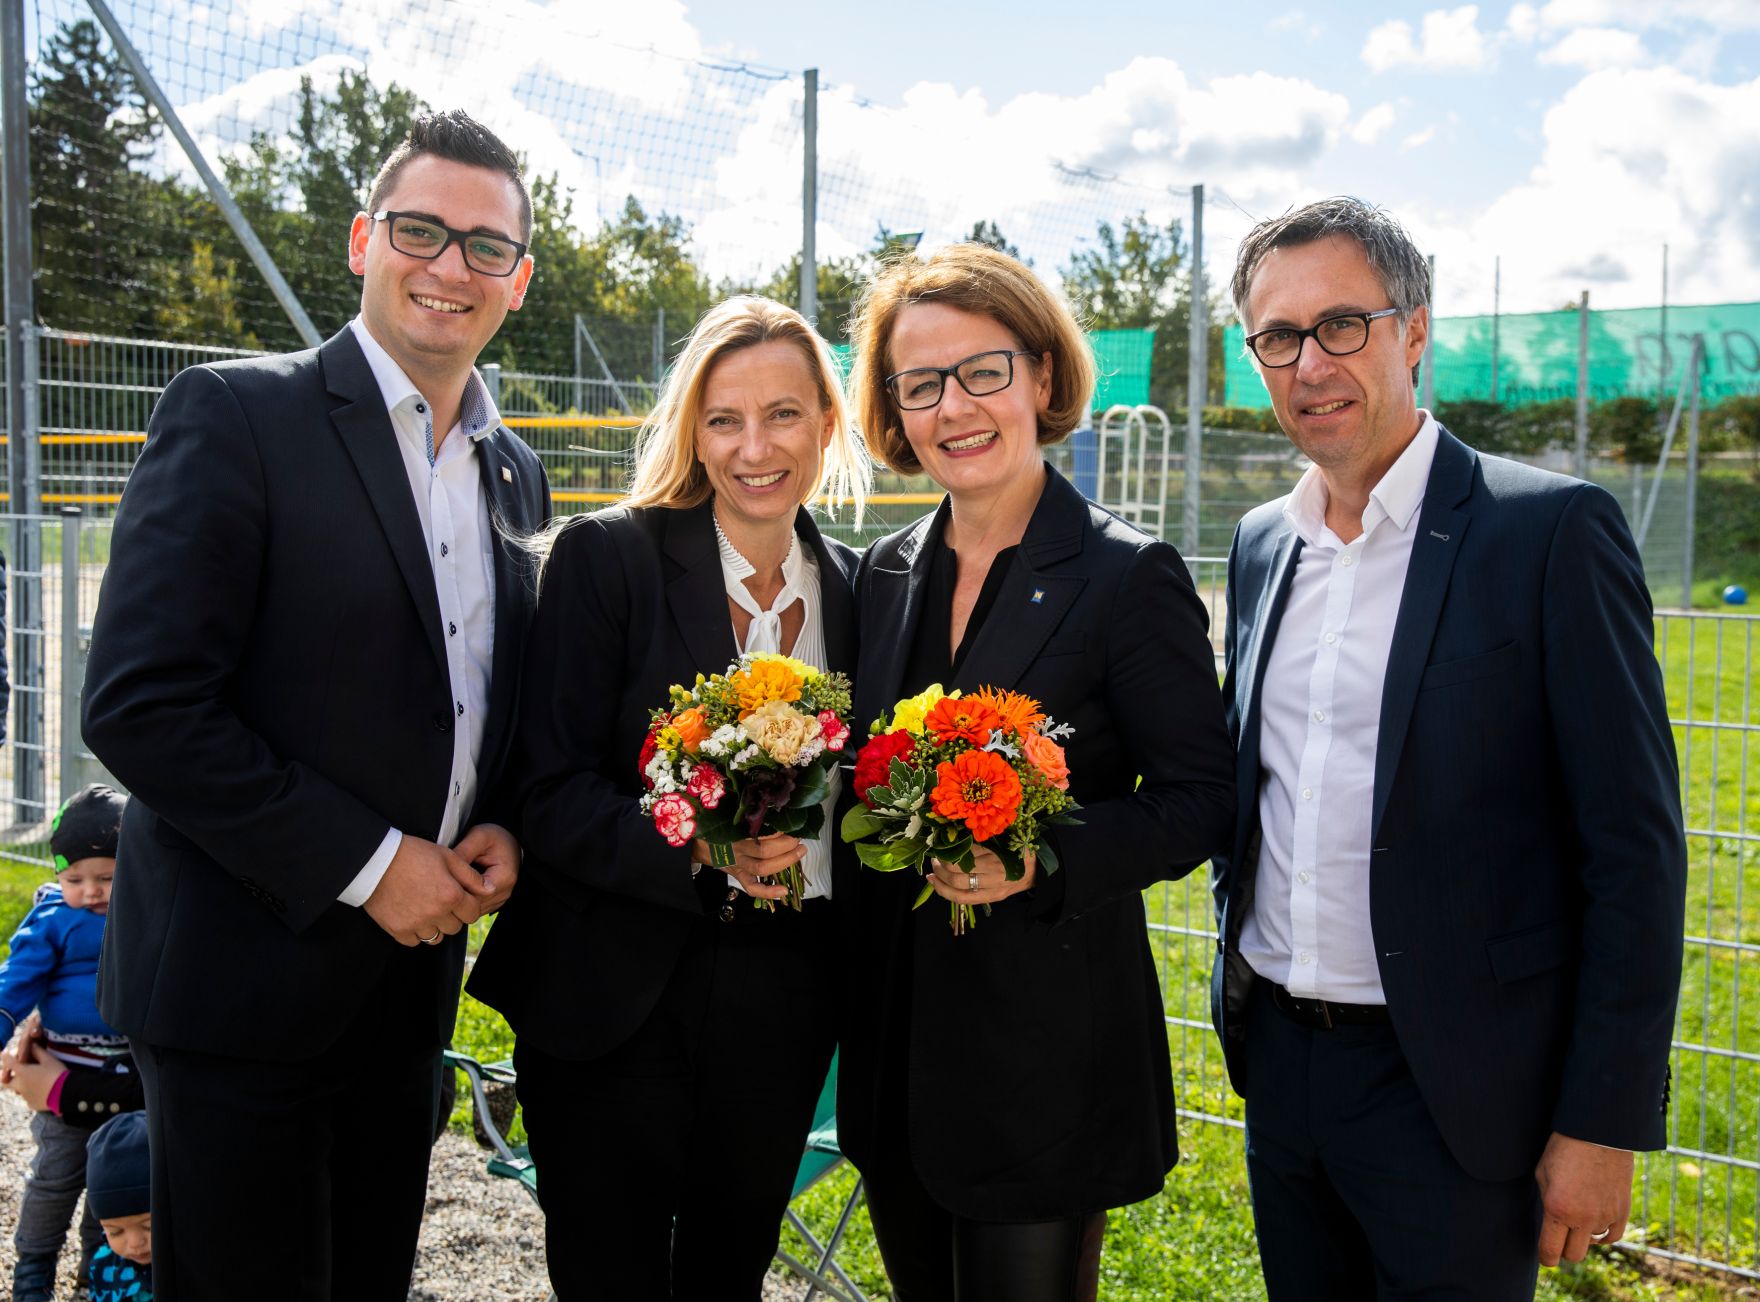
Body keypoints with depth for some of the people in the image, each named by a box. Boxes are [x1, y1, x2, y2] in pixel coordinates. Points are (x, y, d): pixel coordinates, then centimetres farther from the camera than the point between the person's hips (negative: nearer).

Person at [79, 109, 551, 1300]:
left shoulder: (518, 475, 10)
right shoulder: (232, 417, -10)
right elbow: (138, 705, -16)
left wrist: (503, 830, -1)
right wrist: (364, 864, -16)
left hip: (409, 974, 6)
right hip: (243, 978, -6)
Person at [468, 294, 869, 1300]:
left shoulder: (854, 586, 5)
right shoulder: (607, 556, -8)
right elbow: (550, 792, -12)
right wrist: (692, 848, -27)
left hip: (784, 1007, 4)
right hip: (615, 1001, -4)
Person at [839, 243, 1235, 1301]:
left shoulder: (1131, 576, -11)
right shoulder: (889, 573, 6)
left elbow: (1201, 799, -11)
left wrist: (1043, 859, -26)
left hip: (1051, 1047, -5)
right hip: (895, 1043, 6)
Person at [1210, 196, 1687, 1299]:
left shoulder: (1554, 532, -11)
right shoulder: (1261, 543, 7)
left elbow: (1636, 848, -13)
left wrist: (1603, 1122, -14)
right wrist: (1241, 982, 14)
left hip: (1449, 1086, -5)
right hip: (1277, 1060, 6)